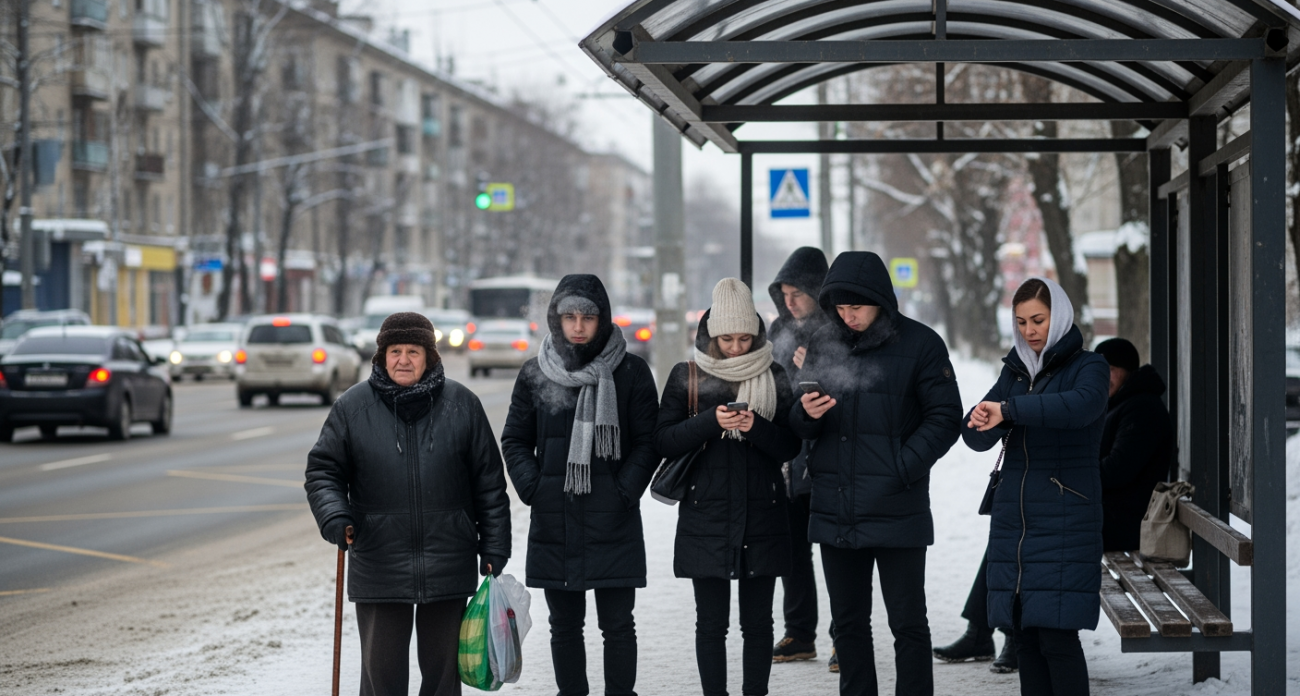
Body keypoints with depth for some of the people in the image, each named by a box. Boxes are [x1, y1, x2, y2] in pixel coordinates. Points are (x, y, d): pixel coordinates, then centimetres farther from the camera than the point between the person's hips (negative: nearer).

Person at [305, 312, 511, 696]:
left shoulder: (461, 404, 2)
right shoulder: (352, 406, 0)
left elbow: (489, 484, 5)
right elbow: (323, 469, 5)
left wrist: (494, 550, 2)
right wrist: (333, 515, -14)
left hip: (448, 568, 1)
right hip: (378, 569, -1)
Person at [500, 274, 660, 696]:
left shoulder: (630, 373, -1)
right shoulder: (535, 374, 6)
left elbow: (647, 441, 0)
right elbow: (515, 440, 11)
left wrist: (625, 491, -11)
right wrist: (532, 487, -4)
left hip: (613, 523, -2)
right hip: (554, 522, 2)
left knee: (617, 625, 1)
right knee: (565, 624, 11)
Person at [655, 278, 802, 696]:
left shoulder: (775, 379, 5)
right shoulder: (687, 377, 3)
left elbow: (791, 447, 3)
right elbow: (664, 442, -3)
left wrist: (757, 427, -16)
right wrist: (711, 422, -17)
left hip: (762, 519, 1)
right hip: (706, 518, -1)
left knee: (757, 622, 5)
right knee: (711, 623, 1)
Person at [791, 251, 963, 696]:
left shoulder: (920, 345, -4)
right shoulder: (824, 345, 9)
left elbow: (945, 418, -5)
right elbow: (800, 427, 12)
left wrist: (901, 469, -15)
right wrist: (807, 414, -12)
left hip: (896, 510, -5)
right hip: (834, 510, 5)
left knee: (908, 624, 1)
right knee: (849, 624, 13)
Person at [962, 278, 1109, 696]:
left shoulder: (1088, 368, -2)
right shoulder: (1016, 371, 15)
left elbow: (1079, 405, -26)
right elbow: (979, 439, 8)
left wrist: (1010, 409, -36)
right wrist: (979, 422, -16)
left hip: (1065, 524, -6)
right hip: (1013, 520, 6)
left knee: (1057, 636, -11)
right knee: (1025, 638, 5)